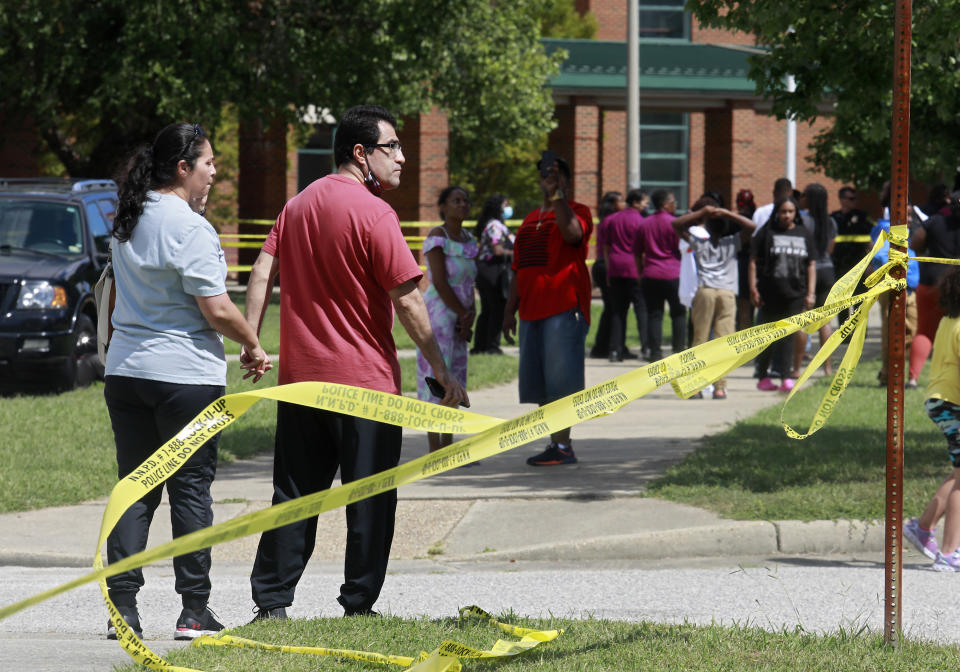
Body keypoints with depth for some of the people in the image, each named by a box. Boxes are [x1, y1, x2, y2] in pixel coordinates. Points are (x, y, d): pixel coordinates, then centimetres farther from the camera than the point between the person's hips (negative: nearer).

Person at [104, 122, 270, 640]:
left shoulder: (127, 223, 9)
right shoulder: (189, 228, -14)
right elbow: (217, 310, -15)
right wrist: (254, 347, -1)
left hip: (126, 370, 7)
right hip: (185, 374, -7)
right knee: (191, 490, 1)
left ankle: (122, 607, 4)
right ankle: (194, 611, 3)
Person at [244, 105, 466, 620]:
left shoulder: (298, 205, 11)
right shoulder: (373, 213, -12)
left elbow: (262, 273, 7)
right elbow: (407, 300, -14)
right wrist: (441, 370, -10)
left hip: (300, 378, 6)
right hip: (364, 382, -6)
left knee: (294, 496, 10)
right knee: (369, 500, 2)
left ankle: (270, 602, 8)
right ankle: (359, 606, 3)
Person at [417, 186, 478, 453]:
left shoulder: (467, 239, 14)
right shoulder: (437, 236, -10)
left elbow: (468, 283, 12)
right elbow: (440, 281, -16)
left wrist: (469, 316, -3)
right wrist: (463, 314, -11)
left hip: (458, 318, 8)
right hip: (438, 313, -8)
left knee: (455, 380, 9)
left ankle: (448, 449, 13)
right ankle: (434, 451, -6)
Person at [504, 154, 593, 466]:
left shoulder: (577, 211, 0)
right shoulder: (530, 220, 22)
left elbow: (573, 232, -25)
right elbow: (519, 270, 24)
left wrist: (557, 195, -24)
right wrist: (510, 309, 19)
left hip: (564, 309, -8)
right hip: (532, 310, 8)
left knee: (561, 379, -10)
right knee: (540, 383, 7)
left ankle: (563, 445, -9)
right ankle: (555, 444, 12)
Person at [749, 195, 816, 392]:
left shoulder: (804, 234, 11)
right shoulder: (767, 233, 2)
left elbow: (811, 265, 12)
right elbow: (754, 261, 1)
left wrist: (811, 293, 4)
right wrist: (753, 289, -7)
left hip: (794, 294, 2)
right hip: (770, 294, -2)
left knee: (788, 336, -2)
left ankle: (785, 378, -4)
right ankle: (763, 376, 14)